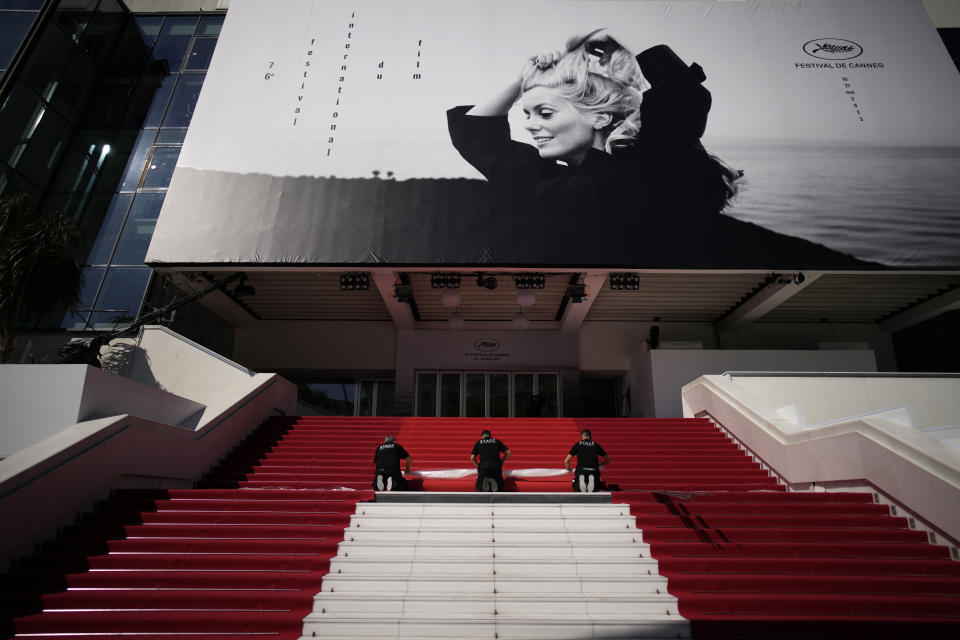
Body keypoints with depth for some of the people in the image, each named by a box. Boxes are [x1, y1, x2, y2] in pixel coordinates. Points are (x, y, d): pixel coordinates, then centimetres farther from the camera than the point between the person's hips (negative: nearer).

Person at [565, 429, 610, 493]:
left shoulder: (577, 445, 14)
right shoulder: (596, 445, 17)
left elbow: (566, 461, 10)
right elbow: (608, 460, 25)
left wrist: (569, 470, 31)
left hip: (581, 470, -1)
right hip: (594, 471, 1)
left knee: (577, 491, 12)